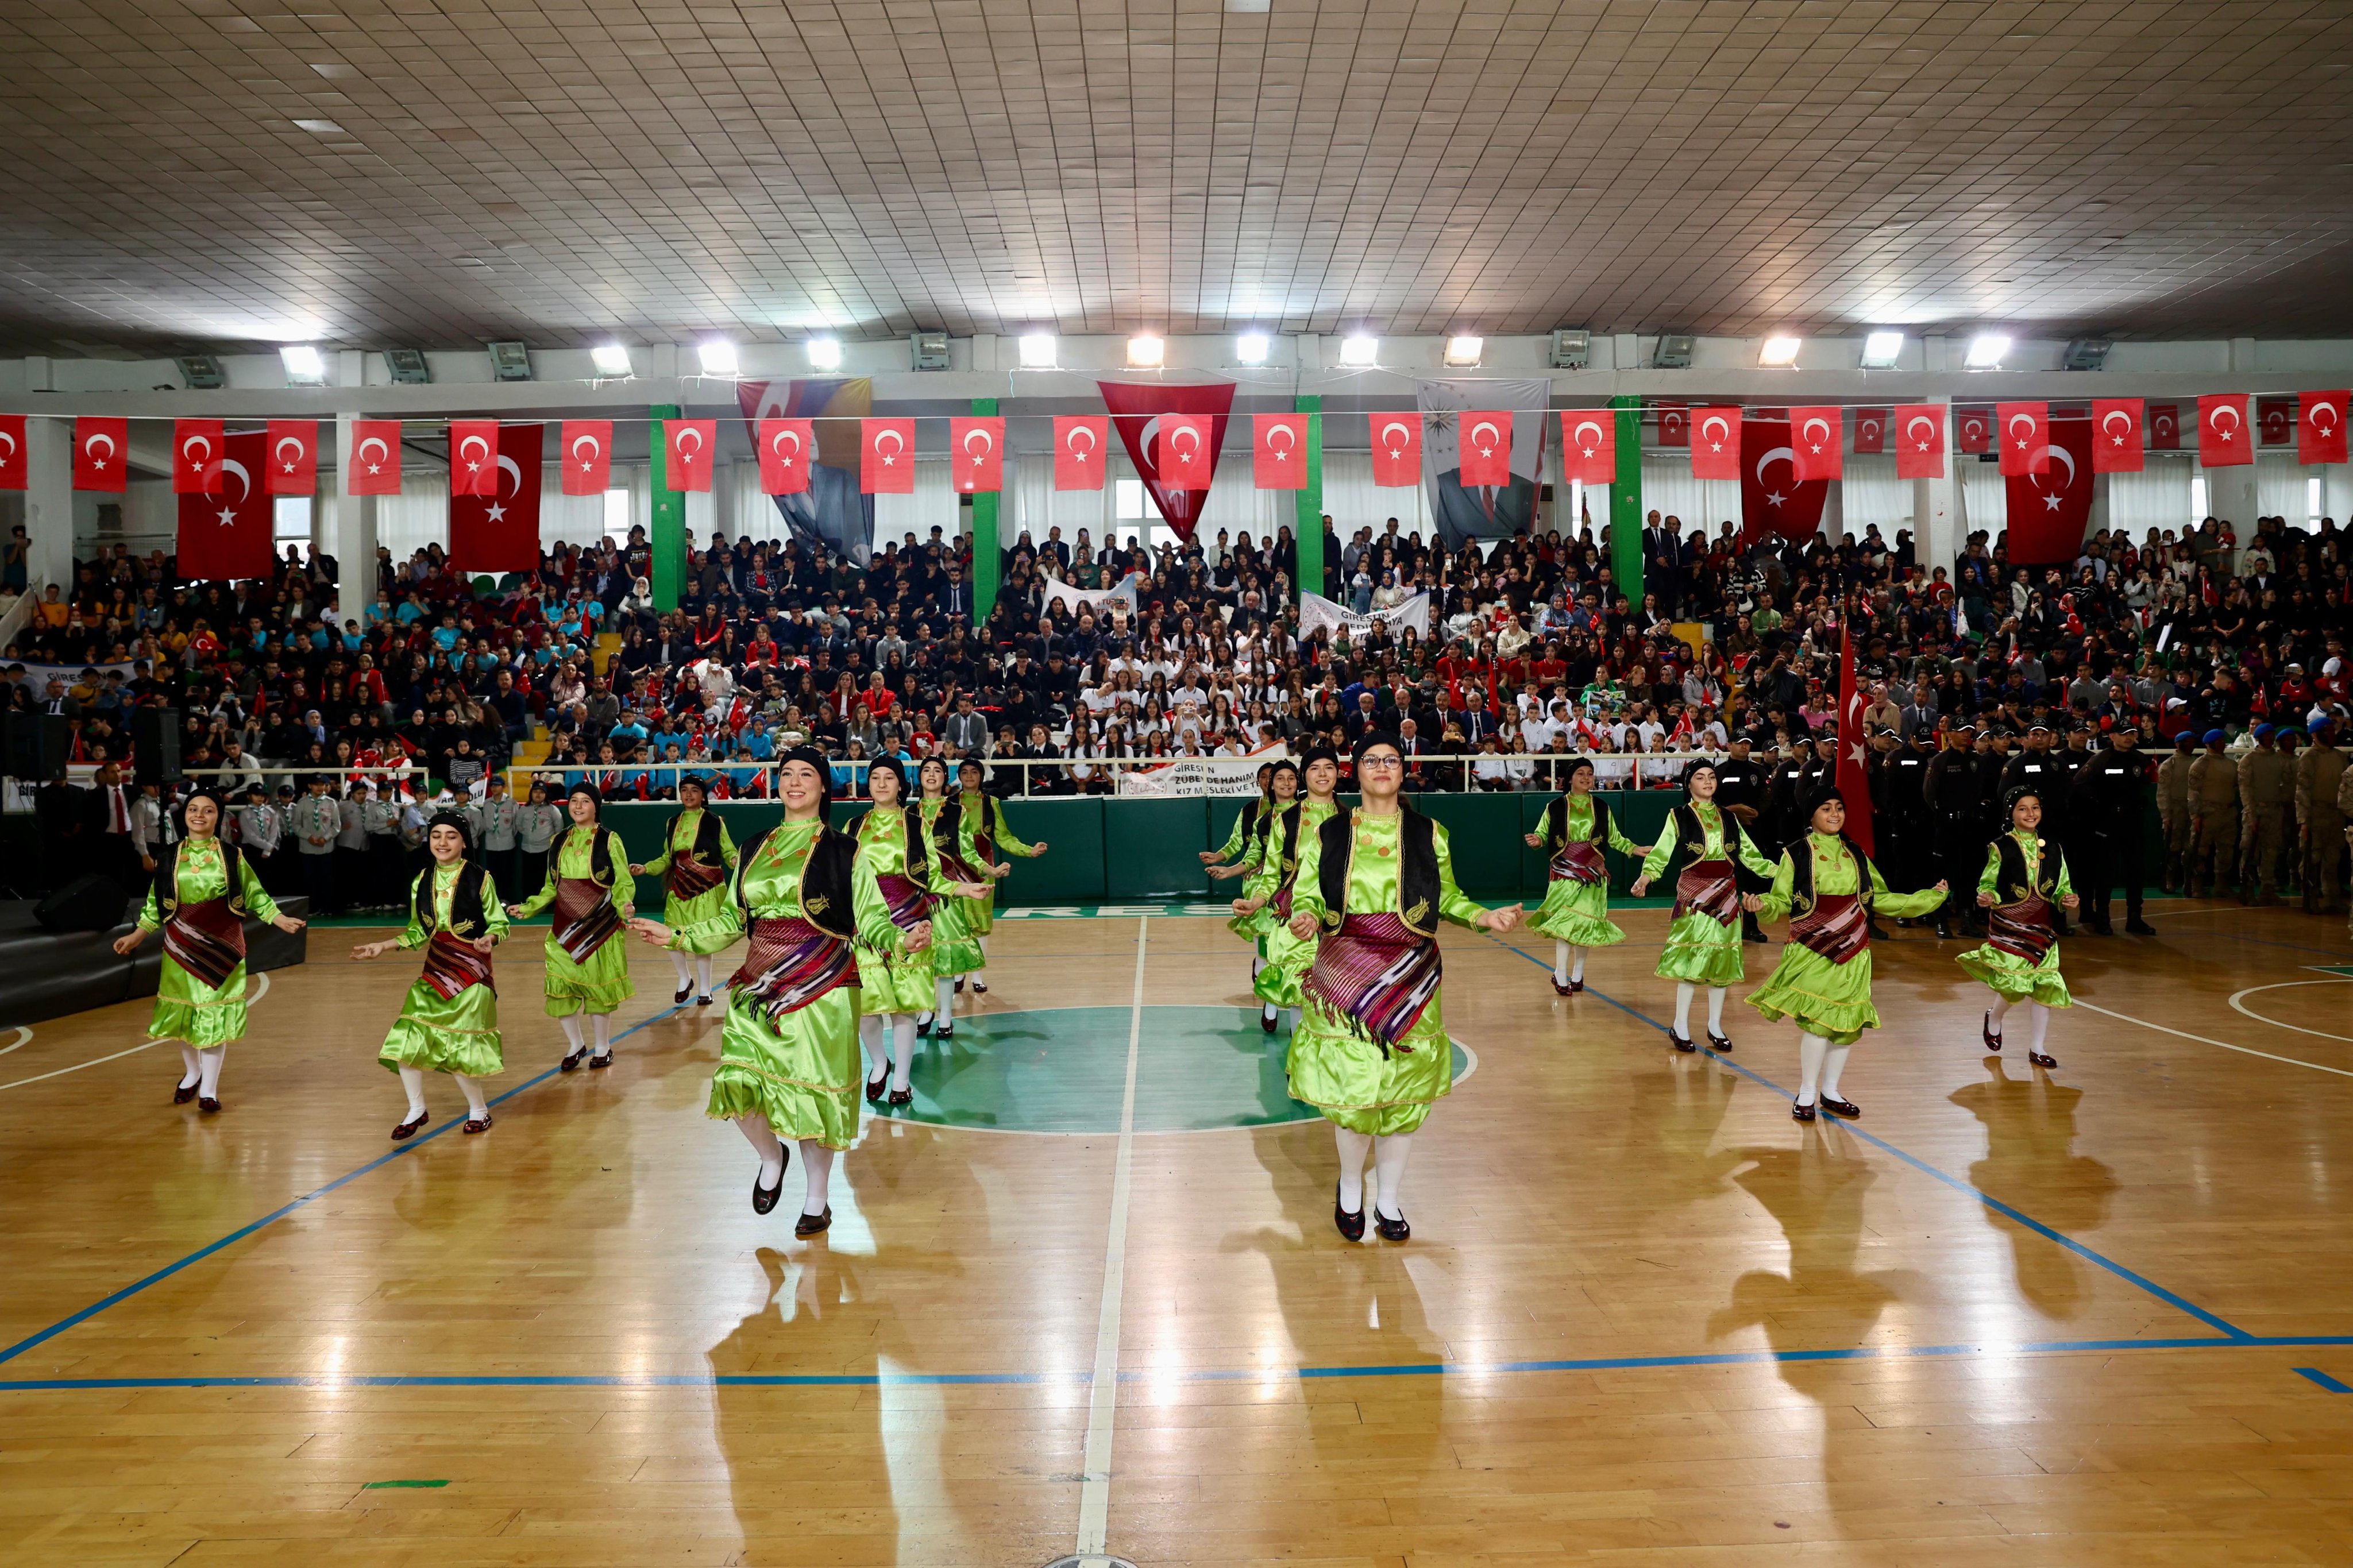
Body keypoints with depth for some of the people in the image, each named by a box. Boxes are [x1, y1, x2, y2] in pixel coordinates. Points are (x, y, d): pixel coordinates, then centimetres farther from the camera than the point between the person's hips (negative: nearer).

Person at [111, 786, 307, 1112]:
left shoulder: (232, 856, 1)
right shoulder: (169, 856, 4)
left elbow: (255, 896, 3)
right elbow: (156, 905, 10)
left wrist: (282, 920, -8)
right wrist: (136, 936, 5)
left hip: (221, 945, -2)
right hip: (181, 946, 2)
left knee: (215, 1013, -2)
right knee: (183, 1010, 8)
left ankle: (209, 1088, 6)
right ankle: (192, 1073, 32)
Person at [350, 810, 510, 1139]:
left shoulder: (480, 878, -5)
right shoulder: (422, 883, 8)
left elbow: (500, 924, -4)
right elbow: (417, 934, 14)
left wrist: (489, 939, -25)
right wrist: (382, 947, 4)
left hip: (471, 970, -5)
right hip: (435, 970, 5)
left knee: (459, 1045, -5)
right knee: (406, 1038, -5)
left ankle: (479, 1109, 18)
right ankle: (417, 1111, 13)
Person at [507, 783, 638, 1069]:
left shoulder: (609, 840, -2)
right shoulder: (559, 842, 11)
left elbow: (622, 883, -6)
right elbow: (551, 887, 16)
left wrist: (623, 904, -25)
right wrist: (527, 908, 6)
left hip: (599, 926, -4)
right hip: (564, 926, 4)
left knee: (597, 986, 0)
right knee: (560, 984, -1)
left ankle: (603, 1047, 19)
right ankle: (576, 1044, 19)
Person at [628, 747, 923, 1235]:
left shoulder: (843, 851, 1)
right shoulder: (755, 850, 13)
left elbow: (871, 917, -3)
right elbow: (733, 919, 17)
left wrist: (901, 940, -22)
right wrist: (676, 937, 11)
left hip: (821, 985, -3)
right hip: (760, 985, 3)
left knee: (813, 1086, -1)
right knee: (738, 1081, -10)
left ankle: (818, 1202, 18)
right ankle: (771, 1156, 23)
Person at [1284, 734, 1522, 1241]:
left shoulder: (1428, 834, 7)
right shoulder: (1328, 833, 4)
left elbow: (1446, 895, 10)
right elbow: (1308, 896, 3)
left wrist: (1481, 916, -8)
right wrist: (1307, 919, -19)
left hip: (1410, 972, 1)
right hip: (1345, 972, -1)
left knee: (1405, 1088, 3)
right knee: (1351, 1085, -5)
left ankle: (1389, 1198, 22)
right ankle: (1350, 1189, 22)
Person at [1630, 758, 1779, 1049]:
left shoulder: (1728, 818, 13)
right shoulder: (1679, 816, 0)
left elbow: (1750, 855, 14)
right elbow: (1661, 852, -11)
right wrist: (1646, 876, -29)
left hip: (1726, 893, 4)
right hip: (1693, 893, -4)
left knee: (1723, 958, 6)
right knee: (1693, 956, -8)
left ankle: (1715, 1026, 16)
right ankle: (1680, 1027, 1)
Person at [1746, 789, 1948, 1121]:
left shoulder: (1855, 854, 12)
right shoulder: (1797, 853, -2)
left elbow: (1879, 898, 15)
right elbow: (1783, 901, -5)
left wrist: (1927, 898, 14)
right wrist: (1763, 905, -27)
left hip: (1852, 949, 5)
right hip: (1812, 949, -5)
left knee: (1848, 1022, 4)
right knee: (1818, 1020, -12)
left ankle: (1830, 1092, 20)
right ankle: (1807, 1093, 4)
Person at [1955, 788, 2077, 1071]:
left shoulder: (2053, 851, 7)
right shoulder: (2001, 848, -4)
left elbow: (2061, 889, 11)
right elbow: (1988, 884, -4)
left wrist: (2068, 899, -10)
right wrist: (1986, 897, -25)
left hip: (2042, 928, 4)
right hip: (2008, 926, -4)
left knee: (2044, 985, 1)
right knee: (2015, 985, -7)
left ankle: (2036, 1048, 14)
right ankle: (1994, 1018, 28)